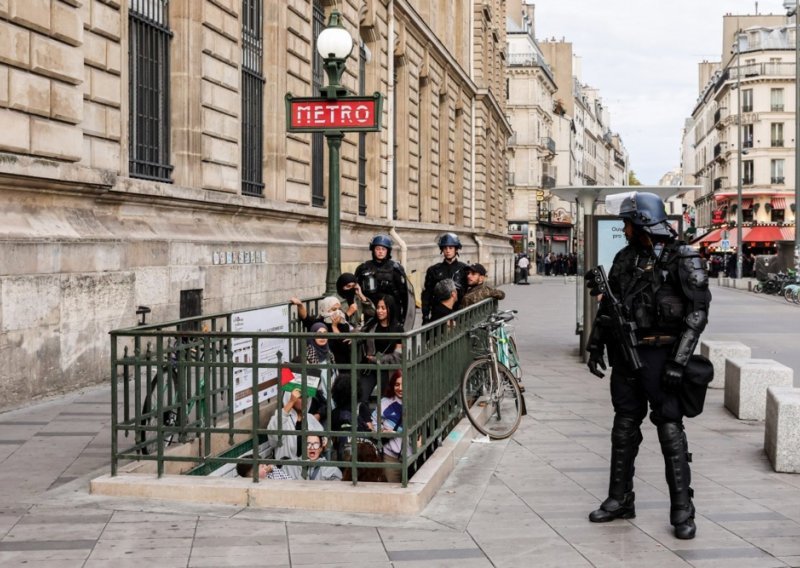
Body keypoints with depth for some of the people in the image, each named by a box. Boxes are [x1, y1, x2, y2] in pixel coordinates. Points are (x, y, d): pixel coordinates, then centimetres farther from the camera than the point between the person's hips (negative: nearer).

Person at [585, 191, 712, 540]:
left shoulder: (683, 259, -9)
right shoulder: (625, 258, 10)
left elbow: (697, 312, -13)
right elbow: (608, 305, 17)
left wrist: (678, 361, -19)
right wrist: (595, 346, 10)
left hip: (661, 355, -6)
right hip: (626, 354, 6)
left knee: (670, 430, -4)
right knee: (624, 428, 12)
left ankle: (682, 511, 3)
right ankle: (620, 501, 22)